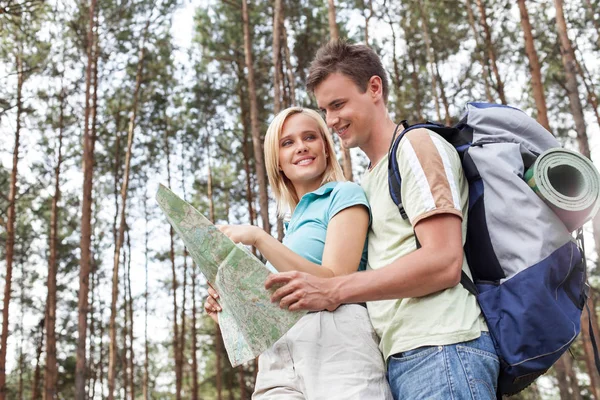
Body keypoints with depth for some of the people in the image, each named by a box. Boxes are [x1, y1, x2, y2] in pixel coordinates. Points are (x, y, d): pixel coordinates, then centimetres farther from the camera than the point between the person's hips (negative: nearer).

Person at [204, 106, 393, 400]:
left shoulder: (344, 194, 4)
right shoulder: (291, 225, 23)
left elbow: (334, 283, -9)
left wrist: (259, 238, -9)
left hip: (336, 347, -6)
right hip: (278, 362, 6)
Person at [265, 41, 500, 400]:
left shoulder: (417, 145, -1)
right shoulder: (366, 185, 24)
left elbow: (444, 263, -14)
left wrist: (333, 291, -16)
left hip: (440, 349, -8)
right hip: (398, 357, 8)